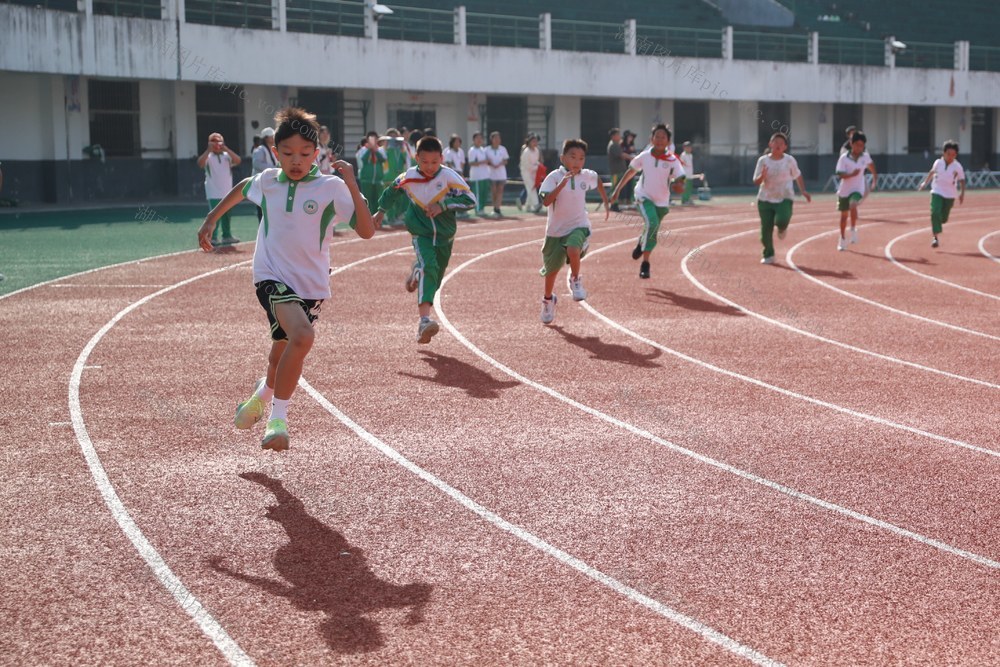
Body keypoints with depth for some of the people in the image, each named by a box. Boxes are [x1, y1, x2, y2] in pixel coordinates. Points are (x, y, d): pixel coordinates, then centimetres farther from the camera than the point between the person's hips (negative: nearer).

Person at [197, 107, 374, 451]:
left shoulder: (331, 188, -8)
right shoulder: (267, 181, 0)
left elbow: (367, 231, -16)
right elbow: (241, 189, 24)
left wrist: (353, 187, -26)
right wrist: (211, 219, 27)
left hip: (311, 285, 2)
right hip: (272, 277, -2)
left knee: (284, 352, 16)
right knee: (302, 336, -28)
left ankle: (263, 394, 50)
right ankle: (278, 418, -16)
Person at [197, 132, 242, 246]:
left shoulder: (227, 156, 6)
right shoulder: (208, 156, -3)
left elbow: (238, 161, -11)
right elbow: (200, 164, -23)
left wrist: (226, 149, -17)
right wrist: (209, 150, -27)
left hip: (227, 192, 5)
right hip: (214, 194, -5)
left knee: (227, 215, 14)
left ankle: (227, 236, 25)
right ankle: (213, 238, -9)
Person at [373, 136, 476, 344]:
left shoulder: (449, 177, -16)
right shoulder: (408, 177, -8)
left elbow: (470, 200, -19)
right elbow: (392, 191, 13)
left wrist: (443, 205, -28)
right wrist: (382, 211, 23)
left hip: (444, 236, 2)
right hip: (421, 234, -2)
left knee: (434, 279, 14)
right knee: (428, 268, -28)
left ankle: (416, 273, 53)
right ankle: (424, 320, -40)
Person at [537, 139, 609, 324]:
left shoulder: (587, 175, -1)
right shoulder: (554, 177, -14)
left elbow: (598, 181, 24)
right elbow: (546, 201, -27)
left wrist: (606, 201, 23)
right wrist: (562, 184, -34)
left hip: (579, 226, 1)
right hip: (556, 230, -1)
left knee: (573, 249, -33)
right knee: (552, 269, 11)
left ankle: (575, 280, -4)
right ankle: (548, 300, 39)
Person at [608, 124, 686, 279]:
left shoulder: (673, 160, -9)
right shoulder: (644, 156, -6)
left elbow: (679, 179, -11)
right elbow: (630, 172, 8)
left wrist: (677, 184, -36)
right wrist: (617, 189, 9)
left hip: (662, 202, 1)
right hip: (644, 197, -1)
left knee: (652, 233, 8)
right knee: (652, 224, -26)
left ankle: (645, 264, 25)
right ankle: (642, 243, 3)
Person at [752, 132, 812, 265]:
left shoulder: (789, 160, -1)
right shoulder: (763, 160, -1)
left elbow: (797, 176, 13)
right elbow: (756, 181, 0)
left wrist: (803, 191, 3)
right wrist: (762, 176, -21)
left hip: (784, 198, -1)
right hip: (765, 199, 2)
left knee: (781, 221, -26)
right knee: (766, 229, -1)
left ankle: (782, 229, 13)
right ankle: (768, 255, 18)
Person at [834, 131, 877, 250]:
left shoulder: (865, 157, -1)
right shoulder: (844, 158, -11)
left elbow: (871, 165, 22)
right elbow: (840, 175, -18)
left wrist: (875, 177, 25)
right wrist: (851, 174, -33)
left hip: (858, 189, 0)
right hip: (844, 190, 0)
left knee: (853, 205, -31)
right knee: (844, 215, 11)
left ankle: (853, 229, -14)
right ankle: (842, 240, 26)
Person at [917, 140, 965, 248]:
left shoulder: (958, 167, -11)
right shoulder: (938, 163, -7)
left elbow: (962, 180, -2)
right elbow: (932, 172, 14)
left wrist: (962, 193, -10)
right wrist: (925, 182, 21)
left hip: (950, 195, 0)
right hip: (937, 192, 0)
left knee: (943, 218, 9)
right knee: (935, 213, -20)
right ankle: (935, 238, -17)